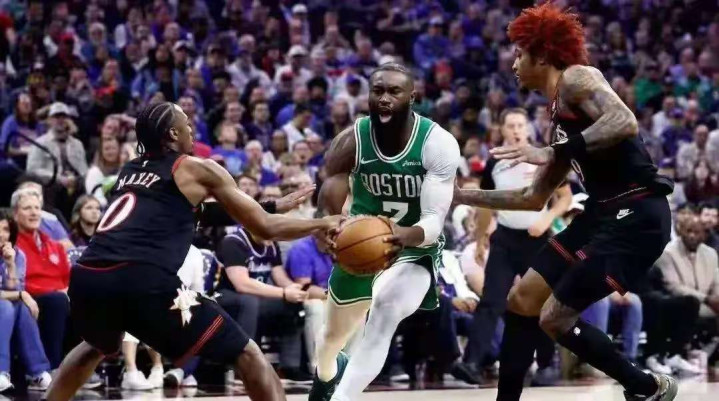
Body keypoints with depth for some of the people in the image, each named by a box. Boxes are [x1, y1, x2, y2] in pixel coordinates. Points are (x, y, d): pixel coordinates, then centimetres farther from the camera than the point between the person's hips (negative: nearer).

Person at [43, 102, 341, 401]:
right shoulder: (197, 169, 13)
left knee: (96, 347, 41)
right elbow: (265, 228, 14)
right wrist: (323, 224, 31)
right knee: (246, 355, 4)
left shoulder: (128, 170, 30)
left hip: (87, 277, 6)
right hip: (142, 280, -6)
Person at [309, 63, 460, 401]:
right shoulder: (351, 141, -21)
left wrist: (407, 236, -55)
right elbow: (329, 209, -18)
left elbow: (435, 220, -32)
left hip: (415, 249, -3)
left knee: (384, 317, -31)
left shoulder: (438, 144, -27)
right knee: (336, 331, 21)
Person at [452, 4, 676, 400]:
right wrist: (461, 195, 30)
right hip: (604, 213, 10)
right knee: (521, 300, 11)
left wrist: (552, 153, -26)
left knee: (555, 319, -7)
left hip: (636, 217, -10)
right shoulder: (559, 113, 20)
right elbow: (534, 198, 27)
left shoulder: (576, 78, -7)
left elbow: (625, 124, -27)